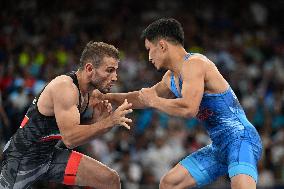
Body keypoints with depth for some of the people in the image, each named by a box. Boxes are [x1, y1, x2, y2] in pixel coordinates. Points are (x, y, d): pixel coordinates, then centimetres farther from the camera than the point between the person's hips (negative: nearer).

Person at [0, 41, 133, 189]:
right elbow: (70, 138, -33)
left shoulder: (90, 93, 1)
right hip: (22, 158, -8)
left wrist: (98, 118, -10)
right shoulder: (65, 87, -25)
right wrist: (109, 121, -36)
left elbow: (83, 131, 9)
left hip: (51, 154, 8)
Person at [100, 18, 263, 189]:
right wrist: (107, 97, 32)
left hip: (240, 138, -10)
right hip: (219, 146, 10)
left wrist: (154, 101, -14)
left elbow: (189, 108, -29)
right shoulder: (171, 78, 14)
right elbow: (143, 99, 33)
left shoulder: (194, 63, -15)